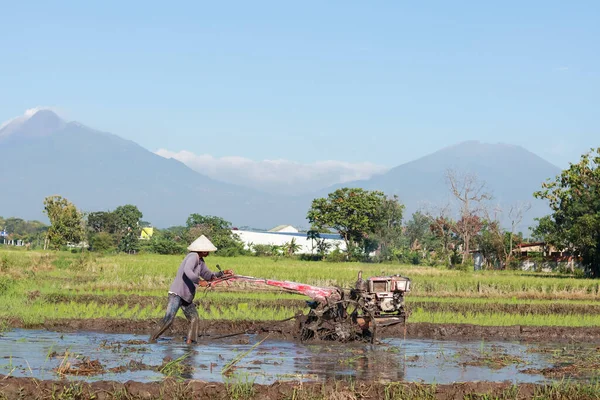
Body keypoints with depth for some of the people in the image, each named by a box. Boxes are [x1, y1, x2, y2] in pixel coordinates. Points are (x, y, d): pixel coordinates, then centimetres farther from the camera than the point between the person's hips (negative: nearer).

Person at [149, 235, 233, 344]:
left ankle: (189, 342, 5)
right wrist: (199, 281, -34)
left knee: (194, 319, 4)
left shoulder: (200, 260, 15)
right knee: (169, 319, -17)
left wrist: (222, 273, 12)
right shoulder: (193, 256, -15)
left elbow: (207, 275, 23)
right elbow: (187, 271, -32)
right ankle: (153, 338, -7)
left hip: (187, 297, 10)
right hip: (177, 294, -10)